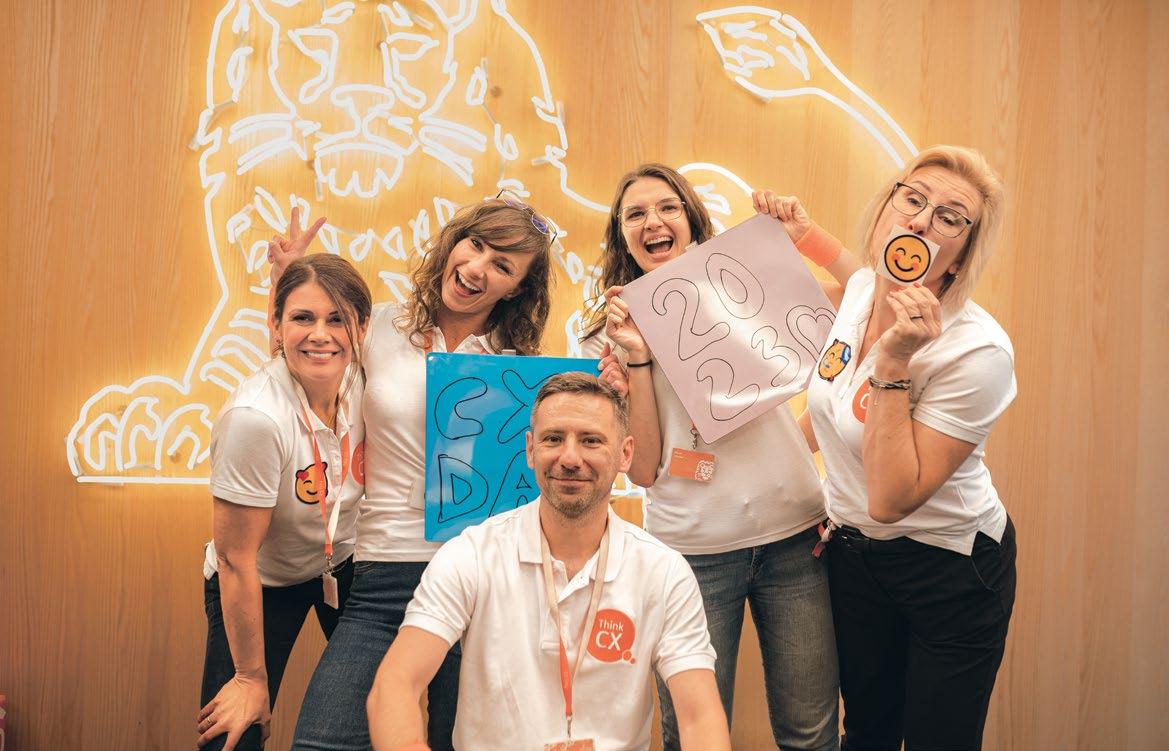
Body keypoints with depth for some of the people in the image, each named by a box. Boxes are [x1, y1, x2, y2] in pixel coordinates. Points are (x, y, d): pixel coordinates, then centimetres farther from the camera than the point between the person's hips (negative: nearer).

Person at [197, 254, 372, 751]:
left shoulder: (358, 377, -16)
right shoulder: (256, 417, -33)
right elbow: (236, 560, -25)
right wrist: (251, 677, -17)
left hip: (343, 565, 5)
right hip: (262, 585, -5)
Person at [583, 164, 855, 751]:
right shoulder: (609, 335, 5)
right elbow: (644, 469, -3)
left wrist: (806, 235, -8)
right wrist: (635, 357, -10)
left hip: (794, 534, 1)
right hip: (693, 546, 0)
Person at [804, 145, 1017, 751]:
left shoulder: (977, 351, -28)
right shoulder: (861, 290, -6)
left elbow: (892, 500, -30)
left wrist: (893, 363, -34)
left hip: (950, 571, -6)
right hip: (853, 553, 6)